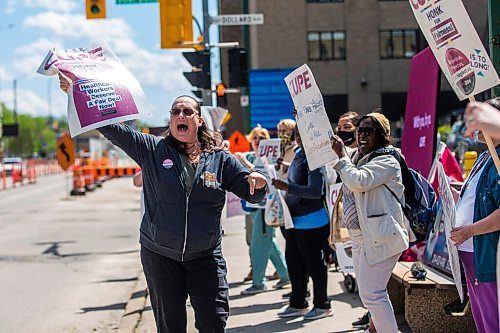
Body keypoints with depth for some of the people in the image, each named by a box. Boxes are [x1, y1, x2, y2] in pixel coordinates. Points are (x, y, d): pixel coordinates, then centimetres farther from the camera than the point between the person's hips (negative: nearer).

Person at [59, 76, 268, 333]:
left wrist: (257, 182, -18)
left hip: (205, 258, 0)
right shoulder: (152, 150, 2)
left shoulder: (220, 159, 3)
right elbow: (112, 128, -5)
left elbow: (253, 194, 6)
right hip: (160, 256, 0)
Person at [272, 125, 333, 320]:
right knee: (294, 262, 15)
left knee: (315, 265, 2)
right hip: (295, 220, 9)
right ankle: (298, 304, 27)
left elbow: (315, 191, -28)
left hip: (312, 221, -9)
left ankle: (322, 305, 15)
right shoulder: (298, 155, 11)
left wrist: (287, 187, -32)